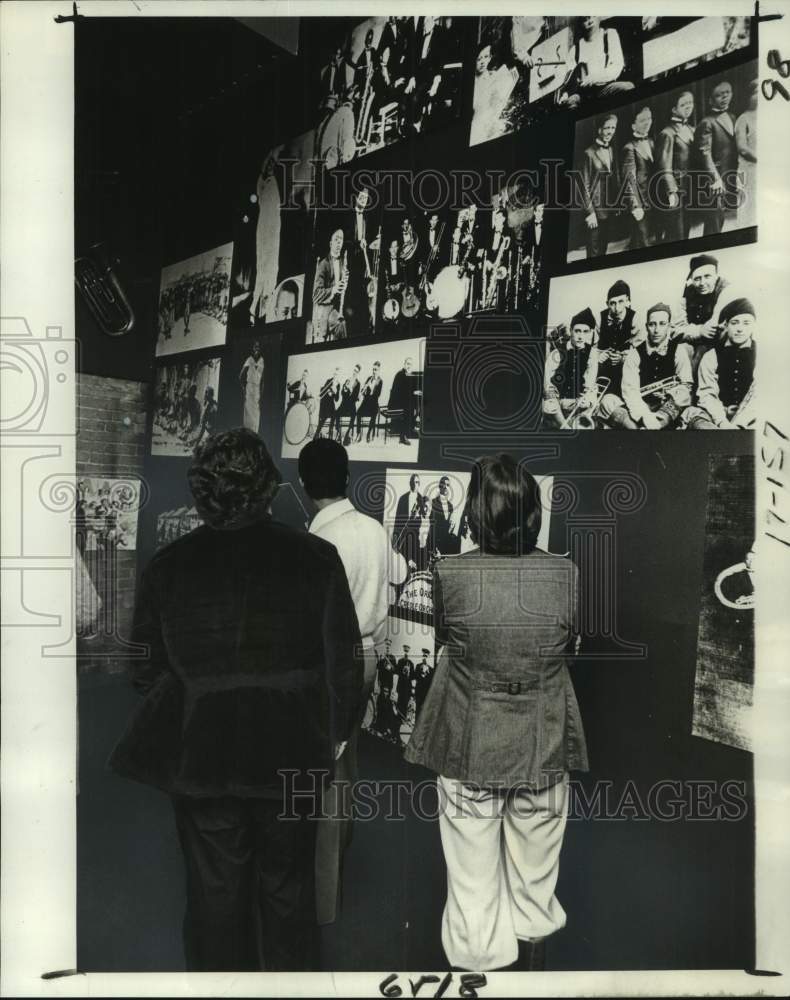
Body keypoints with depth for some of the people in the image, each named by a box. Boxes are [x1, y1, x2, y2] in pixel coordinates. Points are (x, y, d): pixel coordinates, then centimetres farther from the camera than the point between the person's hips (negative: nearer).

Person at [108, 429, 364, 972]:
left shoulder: (167, 566, -10)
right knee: (288, 891, 20)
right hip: (293, 757, 0)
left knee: (216, 892, 19)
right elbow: (344, 660, -9)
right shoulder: (316, 557, -13)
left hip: (200, 758, 1)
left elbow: (147, 669, -3)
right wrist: (335, 733, 6)